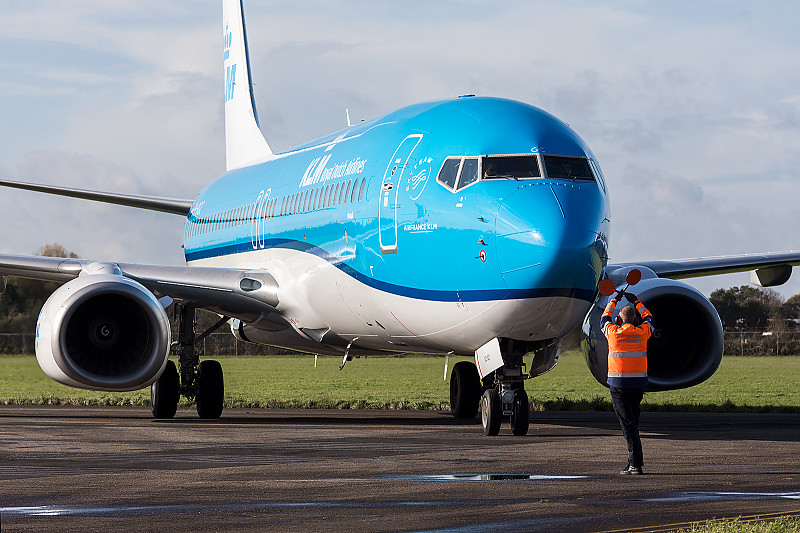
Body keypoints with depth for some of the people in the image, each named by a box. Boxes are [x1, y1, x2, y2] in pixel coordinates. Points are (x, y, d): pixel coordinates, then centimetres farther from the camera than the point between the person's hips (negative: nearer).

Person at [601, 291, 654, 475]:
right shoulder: (642, 332, 2)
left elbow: (604, 319, 19)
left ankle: (636, 464, -12)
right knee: (633, 422, 16)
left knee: (628, 425, -6)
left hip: (619, 385, -3)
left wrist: (613, 301, 31)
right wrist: (636, 302, 35)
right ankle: (634, 458, 19)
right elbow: (648, 318, 26)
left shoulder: (614, 332, -4)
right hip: (638, 383, 3)